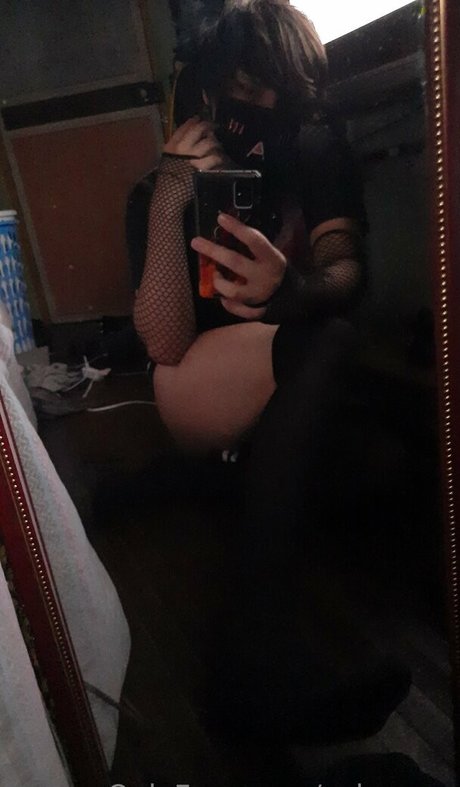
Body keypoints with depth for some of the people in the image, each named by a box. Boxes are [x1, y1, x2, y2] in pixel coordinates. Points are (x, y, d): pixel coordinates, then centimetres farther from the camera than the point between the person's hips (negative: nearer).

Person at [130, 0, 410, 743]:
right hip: (187, 402, -4)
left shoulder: (318, 149, 2)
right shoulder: (164, 184, -7)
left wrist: (294, 290, -41)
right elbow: (166, 346, -21)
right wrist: (169, 202, -32)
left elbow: (346, 270, -18)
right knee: (320, 345, -32)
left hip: (288, 385, 4)